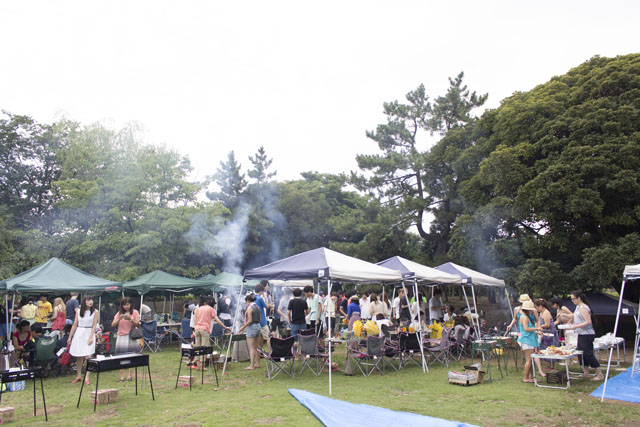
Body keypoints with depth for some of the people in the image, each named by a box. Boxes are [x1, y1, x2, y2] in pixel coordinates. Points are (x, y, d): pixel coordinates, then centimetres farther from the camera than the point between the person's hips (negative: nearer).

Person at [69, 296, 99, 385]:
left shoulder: (95, 312, -2)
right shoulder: (78, 311, 7)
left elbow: (94, 325, -5)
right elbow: (75, 325, 10)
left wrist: (91, 337, -13)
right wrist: (70, 337, 9)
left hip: (89, 333, -3)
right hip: (78, 334, 3)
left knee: (87, 356, -9)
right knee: (78, 357, 8)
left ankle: (87, 377, -7)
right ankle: (79, 376, 21)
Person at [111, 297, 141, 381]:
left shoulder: (135, 312, 4)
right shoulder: (119, 313, 11)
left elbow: (137, 324, -3)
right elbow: (113, 325, 3)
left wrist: (130, 319, -19)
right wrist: (119, 319, -14)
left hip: (131, 337, -2)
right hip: (121, 336, 2)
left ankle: (130, 375, 3)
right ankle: (121, 376, -1)